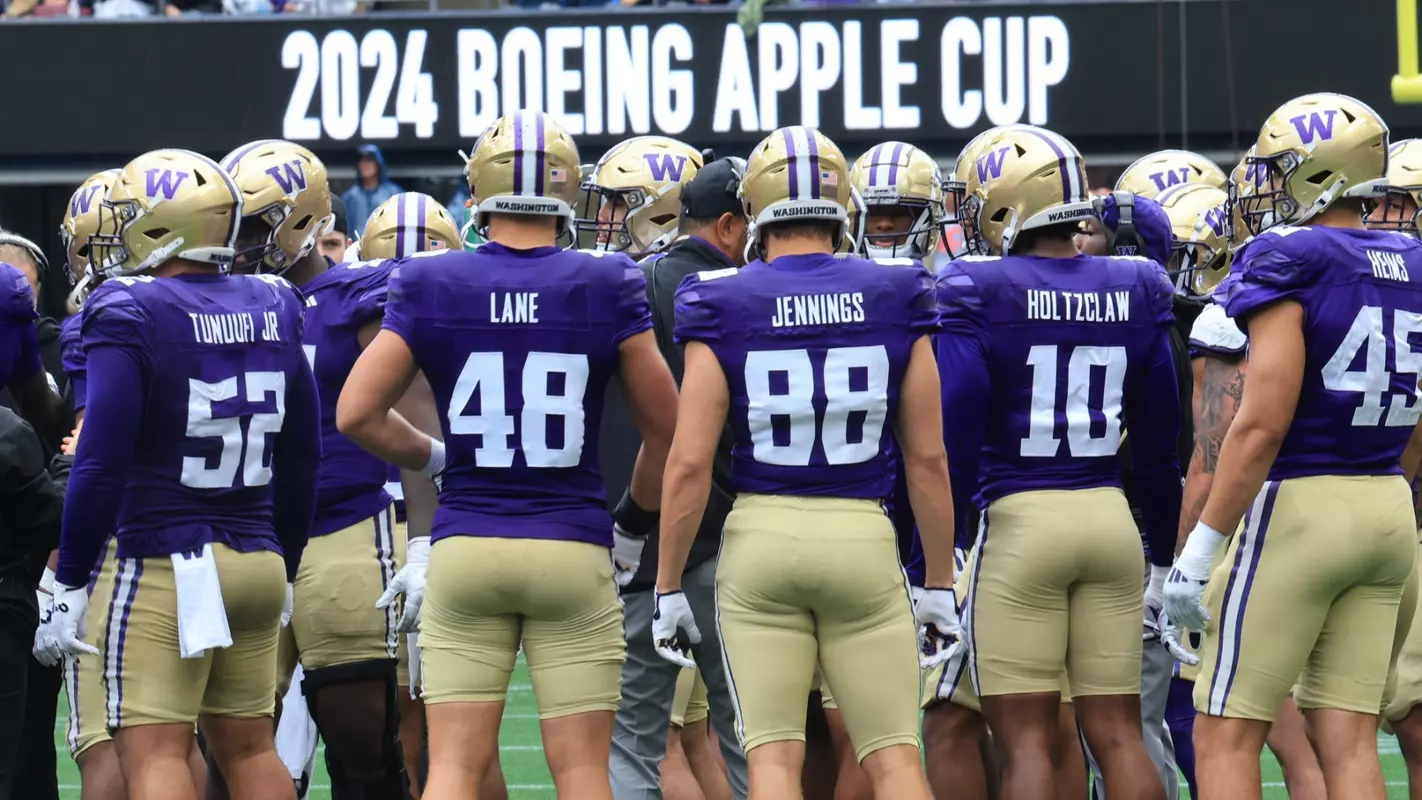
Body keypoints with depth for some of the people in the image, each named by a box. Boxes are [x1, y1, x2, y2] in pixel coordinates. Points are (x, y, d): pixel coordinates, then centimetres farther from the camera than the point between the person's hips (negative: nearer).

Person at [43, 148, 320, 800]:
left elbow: (103, 461, -16)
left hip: (169, 569, -6)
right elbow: (301, 459, 15)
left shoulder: (130, 314, -12)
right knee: (248, 746, 14)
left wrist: (70, 581, -9)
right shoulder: (272, 310, 9)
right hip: (256, 562, 7)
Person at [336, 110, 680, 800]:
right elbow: (665, 430, 3)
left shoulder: (430, 288, -1)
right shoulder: (606, 288, -3)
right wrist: (632, 528, 18)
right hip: (572, 549, -1)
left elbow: (356, 414, -2)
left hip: (465, 550, 1)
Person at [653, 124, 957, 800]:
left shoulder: (724, 308, -4)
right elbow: (927, 457, 3)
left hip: (761, 537, -1)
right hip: (863, 535, 1)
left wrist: (668, 586, 3)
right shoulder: (896, 301, 1)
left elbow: (689, 462, -7)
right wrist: (940, 584, 12)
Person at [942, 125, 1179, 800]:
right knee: (1118, 734, 7)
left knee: (1024, 740, -1)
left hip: (1018, 517, -4)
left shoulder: (980, 294, -8)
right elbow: (1158, 441, 12)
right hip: (1110, 517, 4)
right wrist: (1164, 556, 21)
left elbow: (955, 435, -11)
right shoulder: (1134, 293, 7)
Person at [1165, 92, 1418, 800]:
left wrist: (1201, 548, -16)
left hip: (1297, 503, -7)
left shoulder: (1287, 263, -12)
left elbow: (1263, 424, -19)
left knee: (1225, 735, -1)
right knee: (1348, 741, 6)